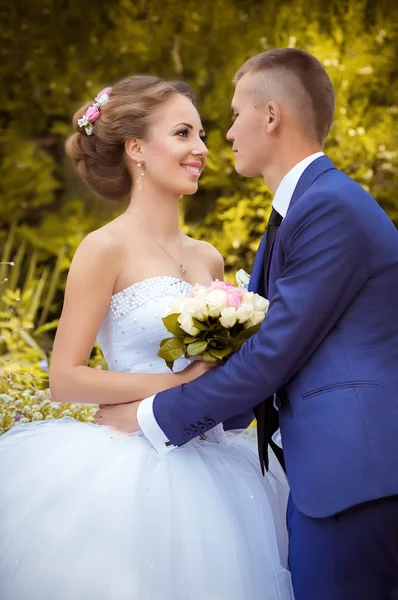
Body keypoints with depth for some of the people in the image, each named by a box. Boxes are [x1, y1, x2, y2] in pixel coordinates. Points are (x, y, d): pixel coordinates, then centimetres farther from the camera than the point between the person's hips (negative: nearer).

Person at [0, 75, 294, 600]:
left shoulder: (208, 259, 11)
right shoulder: (106, 248, -8)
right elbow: (65, 378, -11)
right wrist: (177, 384, -15)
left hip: (206, 470, 6)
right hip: (135, 471, -6)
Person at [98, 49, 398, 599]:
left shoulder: (331, 207, -14)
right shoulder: (298, 208, 19)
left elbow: (274, 352, -16)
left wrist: (153, 417, -6)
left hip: (351, 471, -9)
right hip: (326, 466, 10)